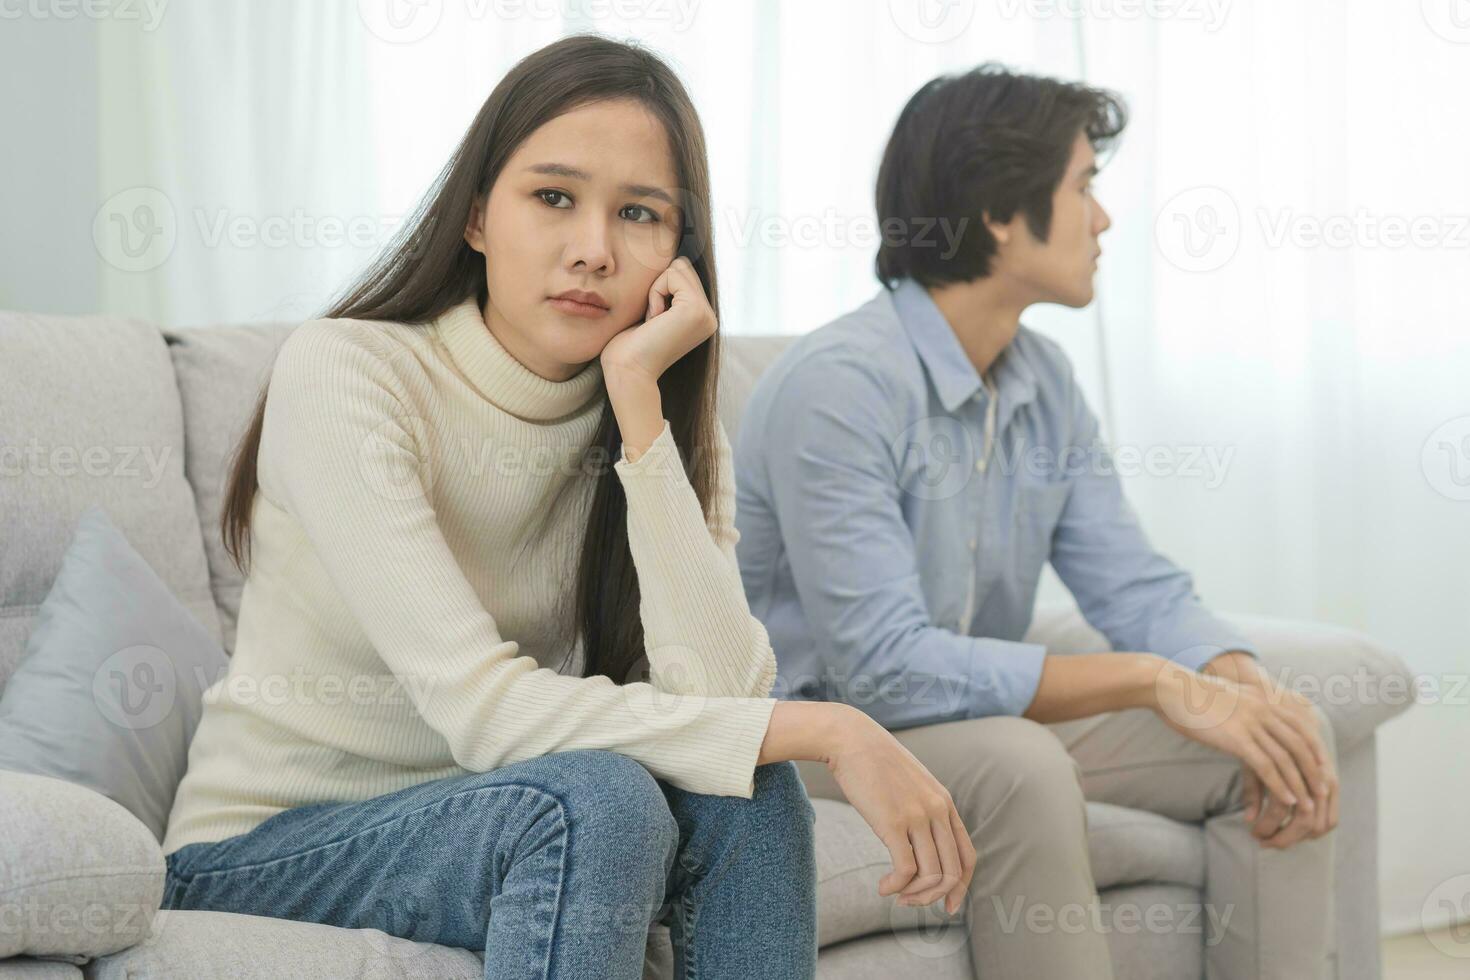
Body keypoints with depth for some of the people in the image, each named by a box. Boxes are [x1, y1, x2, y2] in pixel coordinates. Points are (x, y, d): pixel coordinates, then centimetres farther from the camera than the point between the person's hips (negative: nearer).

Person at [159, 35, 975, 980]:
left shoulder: (669, 431, -1)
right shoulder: (343, 371, -18)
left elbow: (717, 696, -19)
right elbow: (480, 708, -27)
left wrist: (638, 404, -23)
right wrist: (827, 729, -28)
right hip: (265, 848, -4)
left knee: (739, 784, -22)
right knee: (600, 798, -29)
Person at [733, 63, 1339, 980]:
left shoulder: (1043, 379, 4)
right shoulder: (839, 383, -23)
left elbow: (1139, 587, 3)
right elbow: (885, 668, -28)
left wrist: (1252, 693, -19)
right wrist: (1154, 682, -29)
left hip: (986, 720, 8)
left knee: (1295, 736, -7)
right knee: (1018, 764, -38)